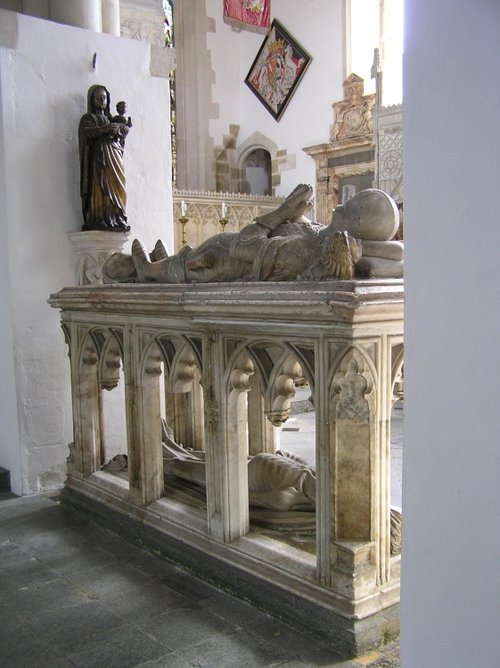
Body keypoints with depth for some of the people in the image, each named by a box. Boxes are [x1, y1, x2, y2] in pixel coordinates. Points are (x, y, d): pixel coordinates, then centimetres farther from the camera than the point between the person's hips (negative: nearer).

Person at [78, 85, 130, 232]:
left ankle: (116, 221, -11)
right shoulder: (88, 118, 12)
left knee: (115, 189, -6)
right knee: (99, 188, -16)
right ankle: (98, 221, -22)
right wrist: (106, 129, -21)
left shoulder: (110, 119, 27)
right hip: (98, 158, -5)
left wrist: (119, 130, -11)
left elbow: (122, 133, 13)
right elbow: (88, 132, -9)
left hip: (114, 159, 5)